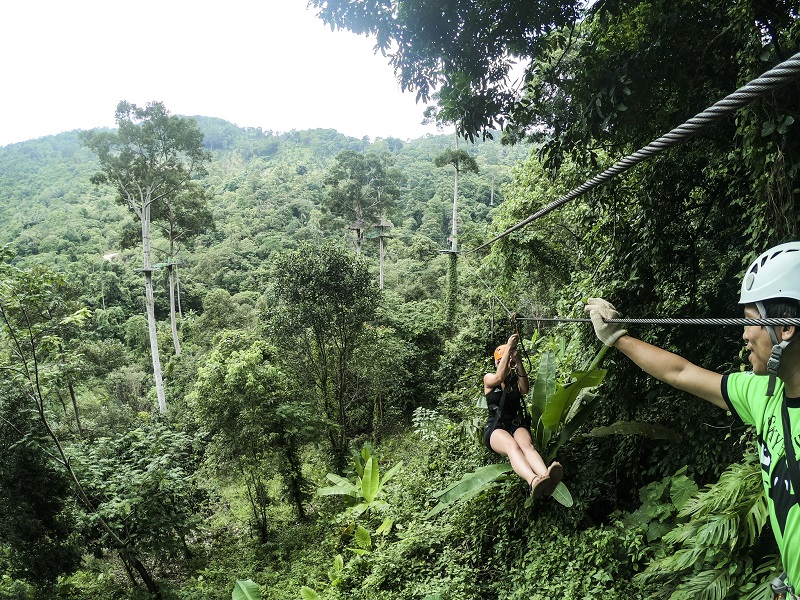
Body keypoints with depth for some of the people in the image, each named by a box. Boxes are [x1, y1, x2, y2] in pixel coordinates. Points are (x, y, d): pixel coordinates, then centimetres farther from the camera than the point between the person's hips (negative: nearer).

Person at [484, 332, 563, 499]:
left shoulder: (516, 379, 15)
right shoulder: (489, 378, 10)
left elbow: (525, 389, -10)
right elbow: (500, 377, -16)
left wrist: (518, 361, -21)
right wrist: (508, 348, -21)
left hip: (517, 425, 3)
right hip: (495, 429, -2)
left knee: (527, 444, -35)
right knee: (512, 446, -38)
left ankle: (546, 476, -68)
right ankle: (533, 481, -69)